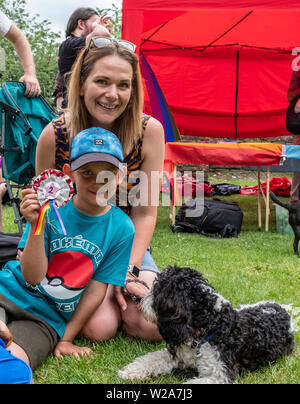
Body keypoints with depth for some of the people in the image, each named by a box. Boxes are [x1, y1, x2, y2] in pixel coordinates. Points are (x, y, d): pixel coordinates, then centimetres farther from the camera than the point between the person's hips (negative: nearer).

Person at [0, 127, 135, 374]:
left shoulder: (121, 228, -5)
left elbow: (97, 289, -1)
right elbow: (32, 276, -10)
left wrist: (66, 339, 0)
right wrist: (37, 226, -25)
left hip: (46, 320, 0)